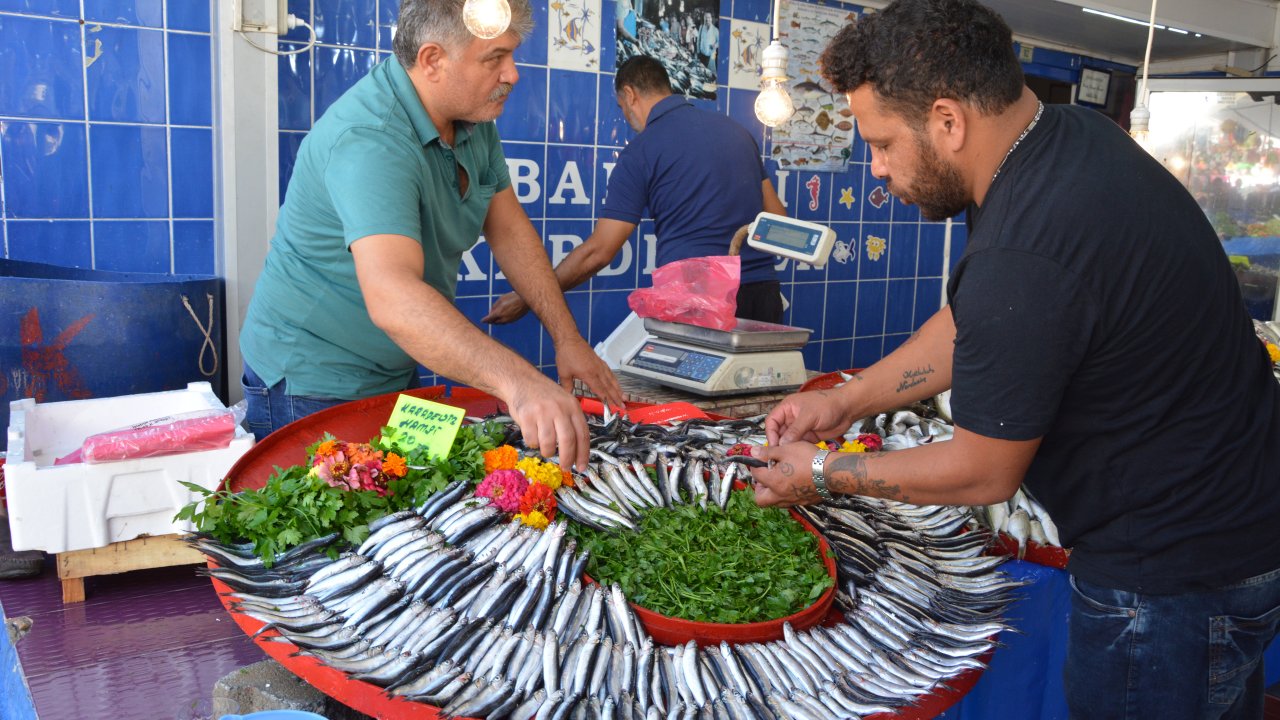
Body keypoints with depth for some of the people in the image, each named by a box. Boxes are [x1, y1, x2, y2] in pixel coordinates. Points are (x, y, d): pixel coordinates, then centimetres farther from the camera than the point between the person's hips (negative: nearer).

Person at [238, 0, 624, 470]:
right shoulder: (369, 142, -32)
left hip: (395, 374, 8)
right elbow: (391, 298, -46)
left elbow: (509, 230, 3)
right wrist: (517, 382, -59)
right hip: (314, 383, -8)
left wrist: (567, 338, -5)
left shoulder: (473, 118, -3)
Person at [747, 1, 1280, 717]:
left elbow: (983, 474, -19)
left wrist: (822, 472, -6)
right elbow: (972, 323, 7)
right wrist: (845, 401, 5)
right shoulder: (1075, 134, -4)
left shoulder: (1023, 262, -34)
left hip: (1173, 574, -9)